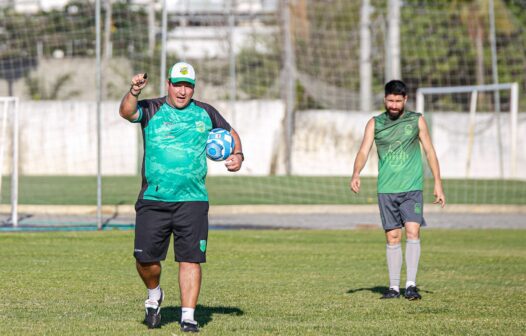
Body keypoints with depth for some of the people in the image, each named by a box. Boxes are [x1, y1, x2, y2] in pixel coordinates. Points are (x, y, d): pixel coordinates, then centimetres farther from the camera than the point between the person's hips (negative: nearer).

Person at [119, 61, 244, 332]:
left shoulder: (205, 113, 11)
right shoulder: (151, 110, 3)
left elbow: (230, 134, 24)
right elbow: (126, 112, -17)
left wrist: (238, 155, 4)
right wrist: (133, 93, -37)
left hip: (192, 201, 1)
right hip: (152, 201, -1)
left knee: (190, 258, -6)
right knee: (145, 258, -3)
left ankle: (188, 316, -1)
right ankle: (154, 295, 26)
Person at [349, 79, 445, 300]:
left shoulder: (416, 120, 5)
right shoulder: (375, 123, 6)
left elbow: (429, 151, 7)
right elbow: (364, 151, -2)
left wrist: (438, 183, 1)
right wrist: (356, 174, -21)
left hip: (412, 187, -1)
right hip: (386, 189, 1)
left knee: (412, 231, -15)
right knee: (392, 237, 3)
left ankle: (411, 284, -15)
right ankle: (394, 287, 9)